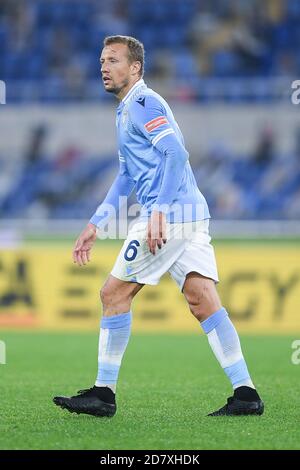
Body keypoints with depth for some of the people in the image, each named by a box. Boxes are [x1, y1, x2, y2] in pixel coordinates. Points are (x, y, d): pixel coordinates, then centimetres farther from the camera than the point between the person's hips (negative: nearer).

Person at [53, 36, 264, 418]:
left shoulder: (142, 103, -7)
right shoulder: (127, 110, 25)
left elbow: (175, 154, -19)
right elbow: (127, 175, 33)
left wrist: (158, 212, -26)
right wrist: (95, 225, 31)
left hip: (170, 214, -9)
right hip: (192, 214, 9)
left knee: (114, 293, -1)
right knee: (203, 300, 2)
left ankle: (103, 393, 5)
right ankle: (246, 393, -5)